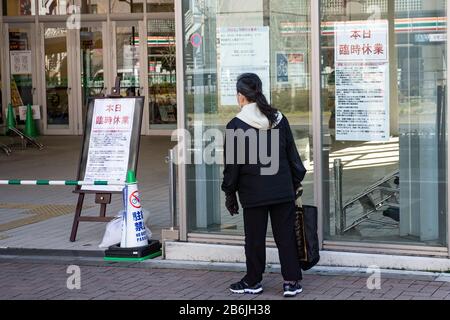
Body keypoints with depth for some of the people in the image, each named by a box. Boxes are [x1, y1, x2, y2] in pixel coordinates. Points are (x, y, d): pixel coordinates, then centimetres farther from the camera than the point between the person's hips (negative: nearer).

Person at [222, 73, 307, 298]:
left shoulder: (236, 125, -9)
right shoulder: (279, 119, 4)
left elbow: (232, 164, -5)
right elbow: (292, 154, 10)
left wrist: (230, 193, 5)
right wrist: (297, 181, 20)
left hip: (253, 193, -4)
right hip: (283, 190, 4)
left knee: (255, 238, 7)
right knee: (285, 235, 8)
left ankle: (253, 281, 18)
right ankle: (291, 281, 9)